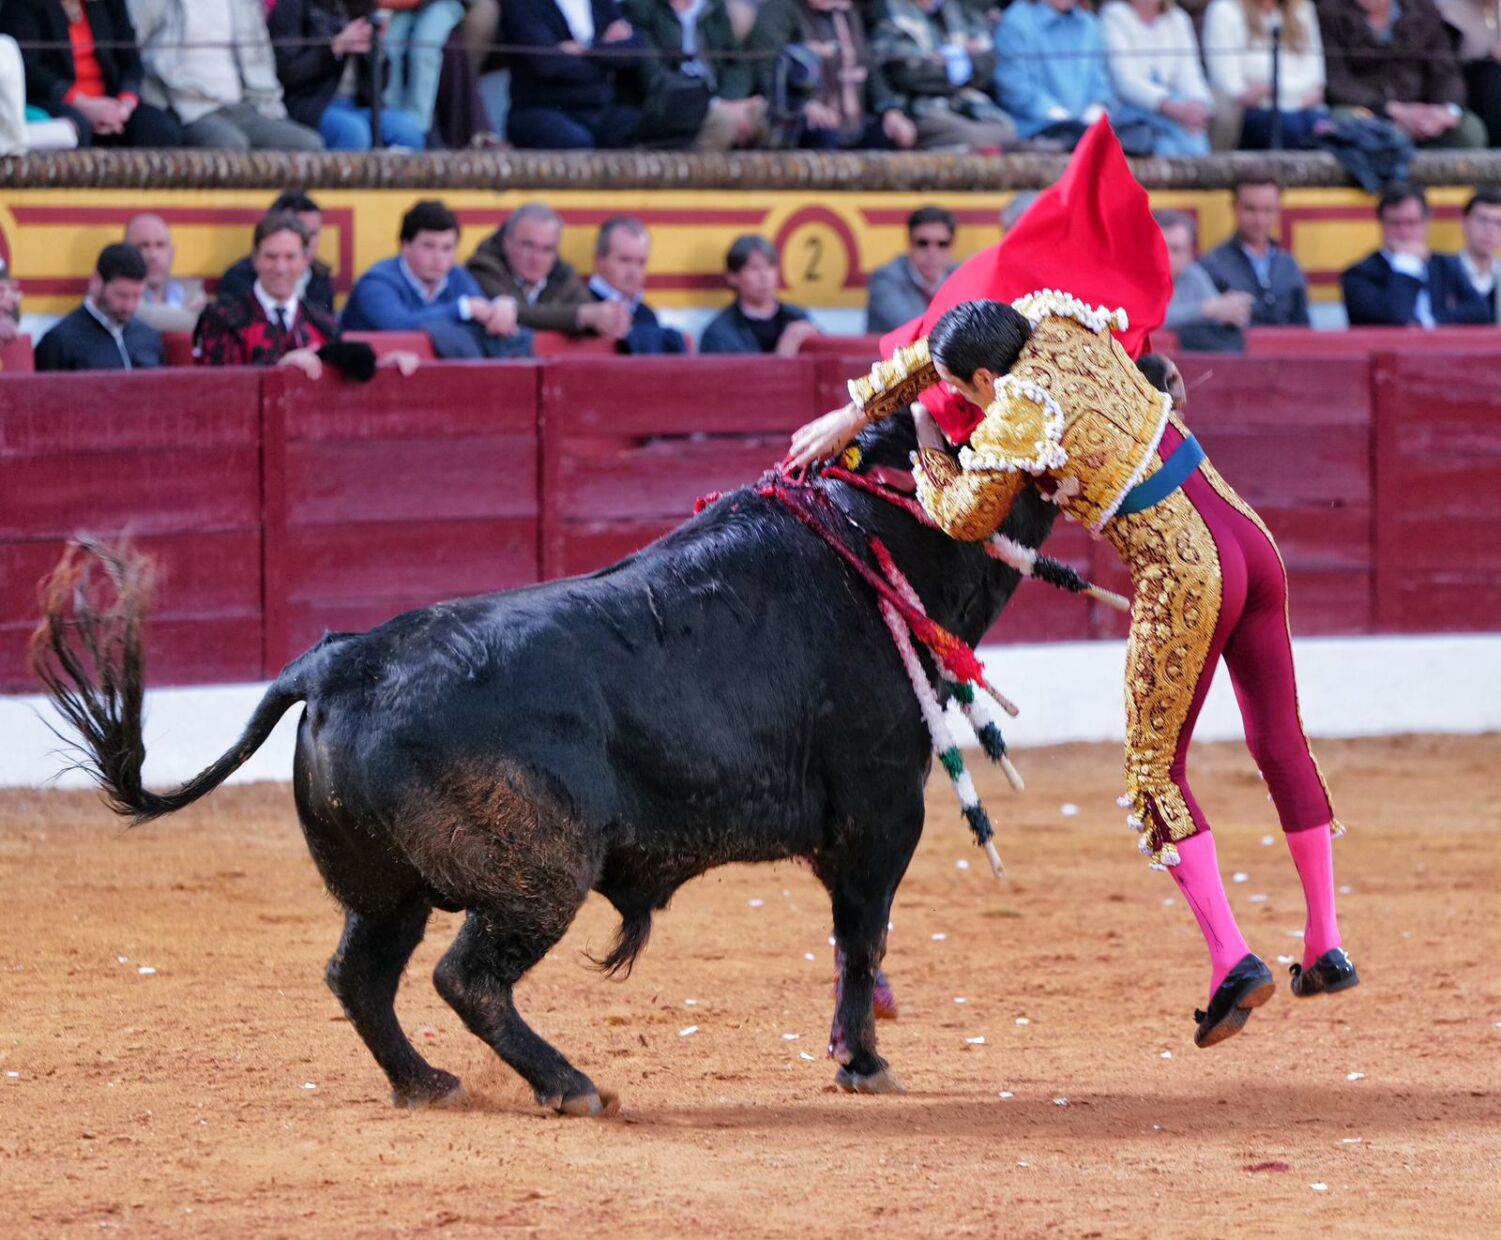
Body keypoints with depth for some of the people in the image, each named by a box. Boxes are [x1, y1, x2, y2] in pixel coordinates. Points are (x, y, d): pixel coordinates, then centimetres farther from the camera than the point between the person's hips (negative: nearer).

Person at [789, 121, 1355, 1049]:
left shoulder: (1011, 427, -14)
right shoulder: (1059, 325, 6)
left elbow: (961, 519, 7)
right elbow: (937, 344, 23)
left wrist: (928, 447, 23)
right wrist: (852, 416, 29)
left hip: (1184, 581, -8)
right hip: (1249, 542, 8)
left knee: (1156, 773, 6)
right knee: (1280, 743, 17)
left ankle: (1233, 959, -3)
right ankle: (1327, 946, 23)